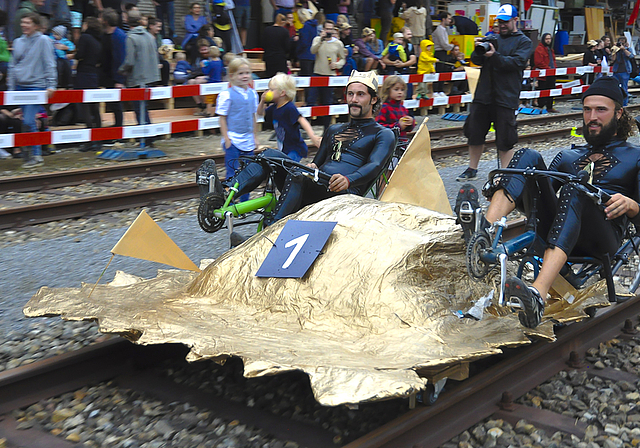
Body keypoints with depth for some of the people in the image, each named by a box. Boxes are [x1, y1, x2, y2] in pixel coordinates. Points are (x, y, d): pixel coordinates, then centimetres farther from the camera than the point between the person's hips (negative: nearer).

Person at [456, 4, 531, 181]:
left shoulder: (524, 42, 4)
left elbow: (516, 62, -13)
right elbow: (476, 61, 9)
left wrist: (494, 56, -25)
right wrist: (478, 50, -13)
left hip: (506, 97, -5)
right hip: (484, 94, 5)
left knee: (505, 139, -2)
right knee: (475, 132, 9)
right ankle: (472, 170, 22)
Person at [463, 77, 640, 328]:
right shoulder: (568, 155, 33)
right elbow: (545, 191, 24)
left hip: (602, 240, -4)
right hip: (556, 231, 4)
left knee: (575, 189, -37)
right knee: (528, 157, -13)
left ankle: (539, 294, -58)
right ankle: (484, 234, -39)